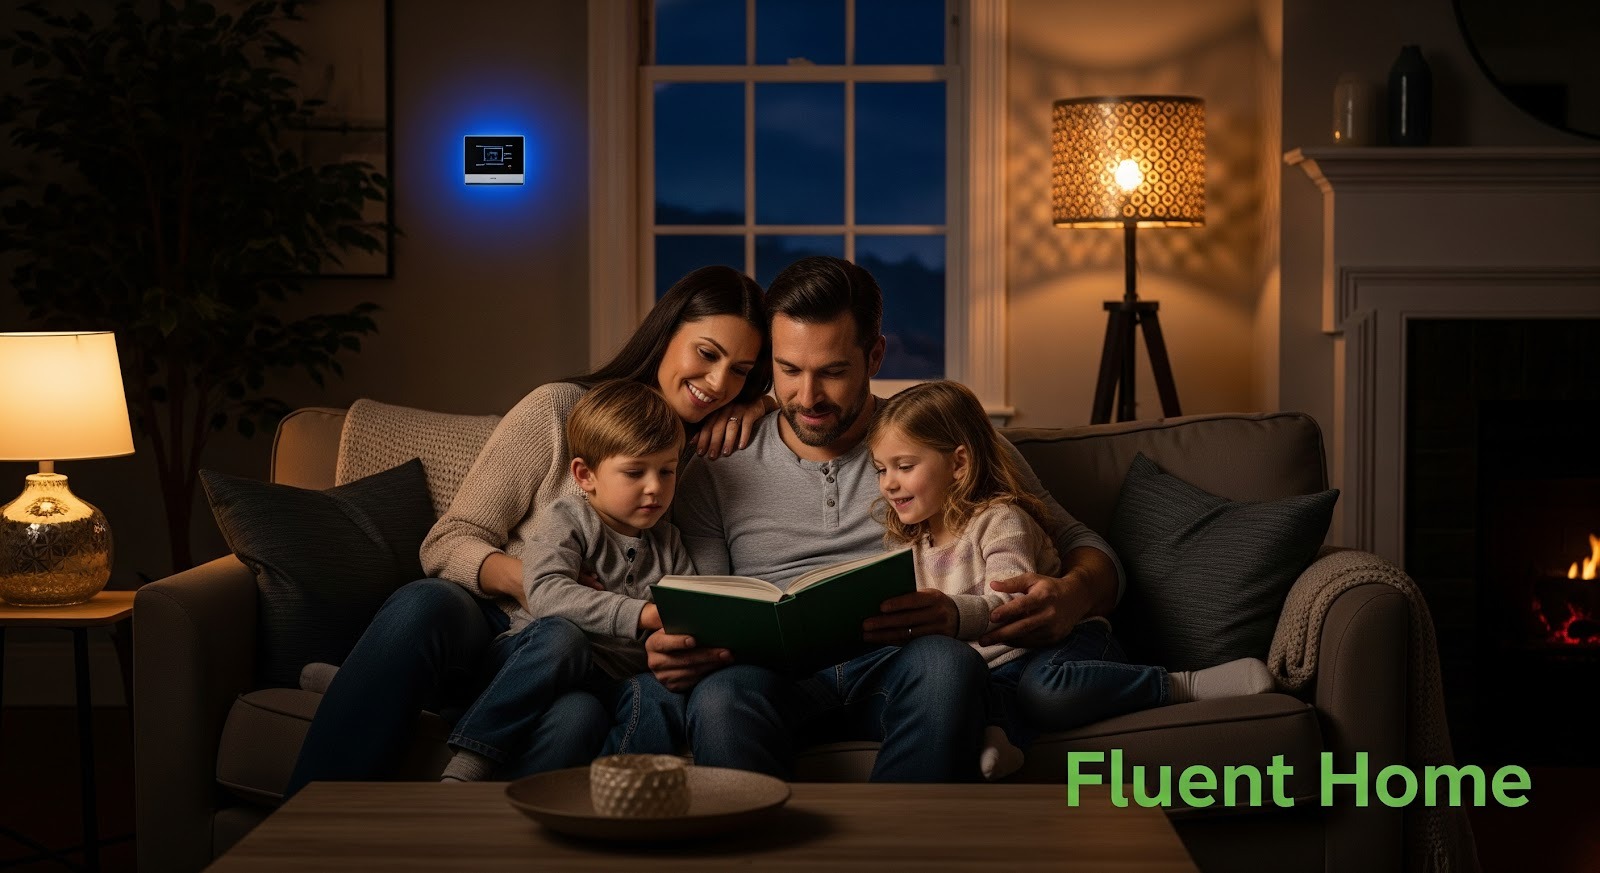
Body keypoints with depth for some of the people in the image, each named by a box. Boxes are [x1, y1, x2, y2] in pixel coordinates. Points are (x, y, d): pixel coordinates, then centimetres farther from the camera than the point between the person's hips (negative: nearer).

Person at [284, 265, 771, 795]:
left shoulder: (711, 452, 14)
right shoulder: (559, 409, 3)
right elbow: (446, 544, 1)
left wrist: (753, 403, 5)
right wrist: (521, 576, -22)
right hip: (487, 625, -1)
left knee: (579, 717, -38)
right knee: (424, 603, -38)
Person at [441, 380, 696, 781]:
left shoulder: (667, 542, 19)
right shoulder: (567, 521, 2)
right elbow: (546, 592, -17)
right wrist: (640, 614, -27)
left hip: (615, 682, 4)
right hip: (534, 661, -4)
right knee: (561, 635, -39)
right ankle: (463, 769, -40)